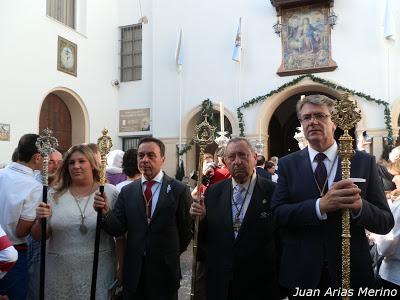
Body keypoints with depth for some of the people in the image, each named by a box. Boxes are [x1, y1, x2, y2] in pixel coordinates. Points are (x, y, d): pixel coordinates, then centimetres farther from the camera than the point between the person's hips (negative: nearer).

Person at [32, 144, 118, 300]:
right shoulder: (54, 195, 1)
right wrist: (41, 220, -13)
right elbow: (38, 236, 5)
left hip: (98, 271, -1)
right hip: (59, 273, 2)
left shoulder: (109, 192, -4)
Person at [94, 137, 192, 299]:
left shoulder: (179, 190, -9)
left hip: (165, 273, -2)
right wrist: (106, 212, -21)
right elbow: (117, 229, -3)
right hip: (133, 272, 3)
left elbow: (186, 230, -1)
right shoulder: (127, 191, 2)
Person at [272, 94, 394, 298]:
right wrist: (320, 206, -26)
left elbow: (386, 222, -2)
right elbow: (277, 213, -11)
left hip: (352, 272, 0)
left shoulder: (364, 162, -2)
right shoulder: (288, 164, -2)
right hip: (302, 274, 0)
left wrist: (360, 205, -24)